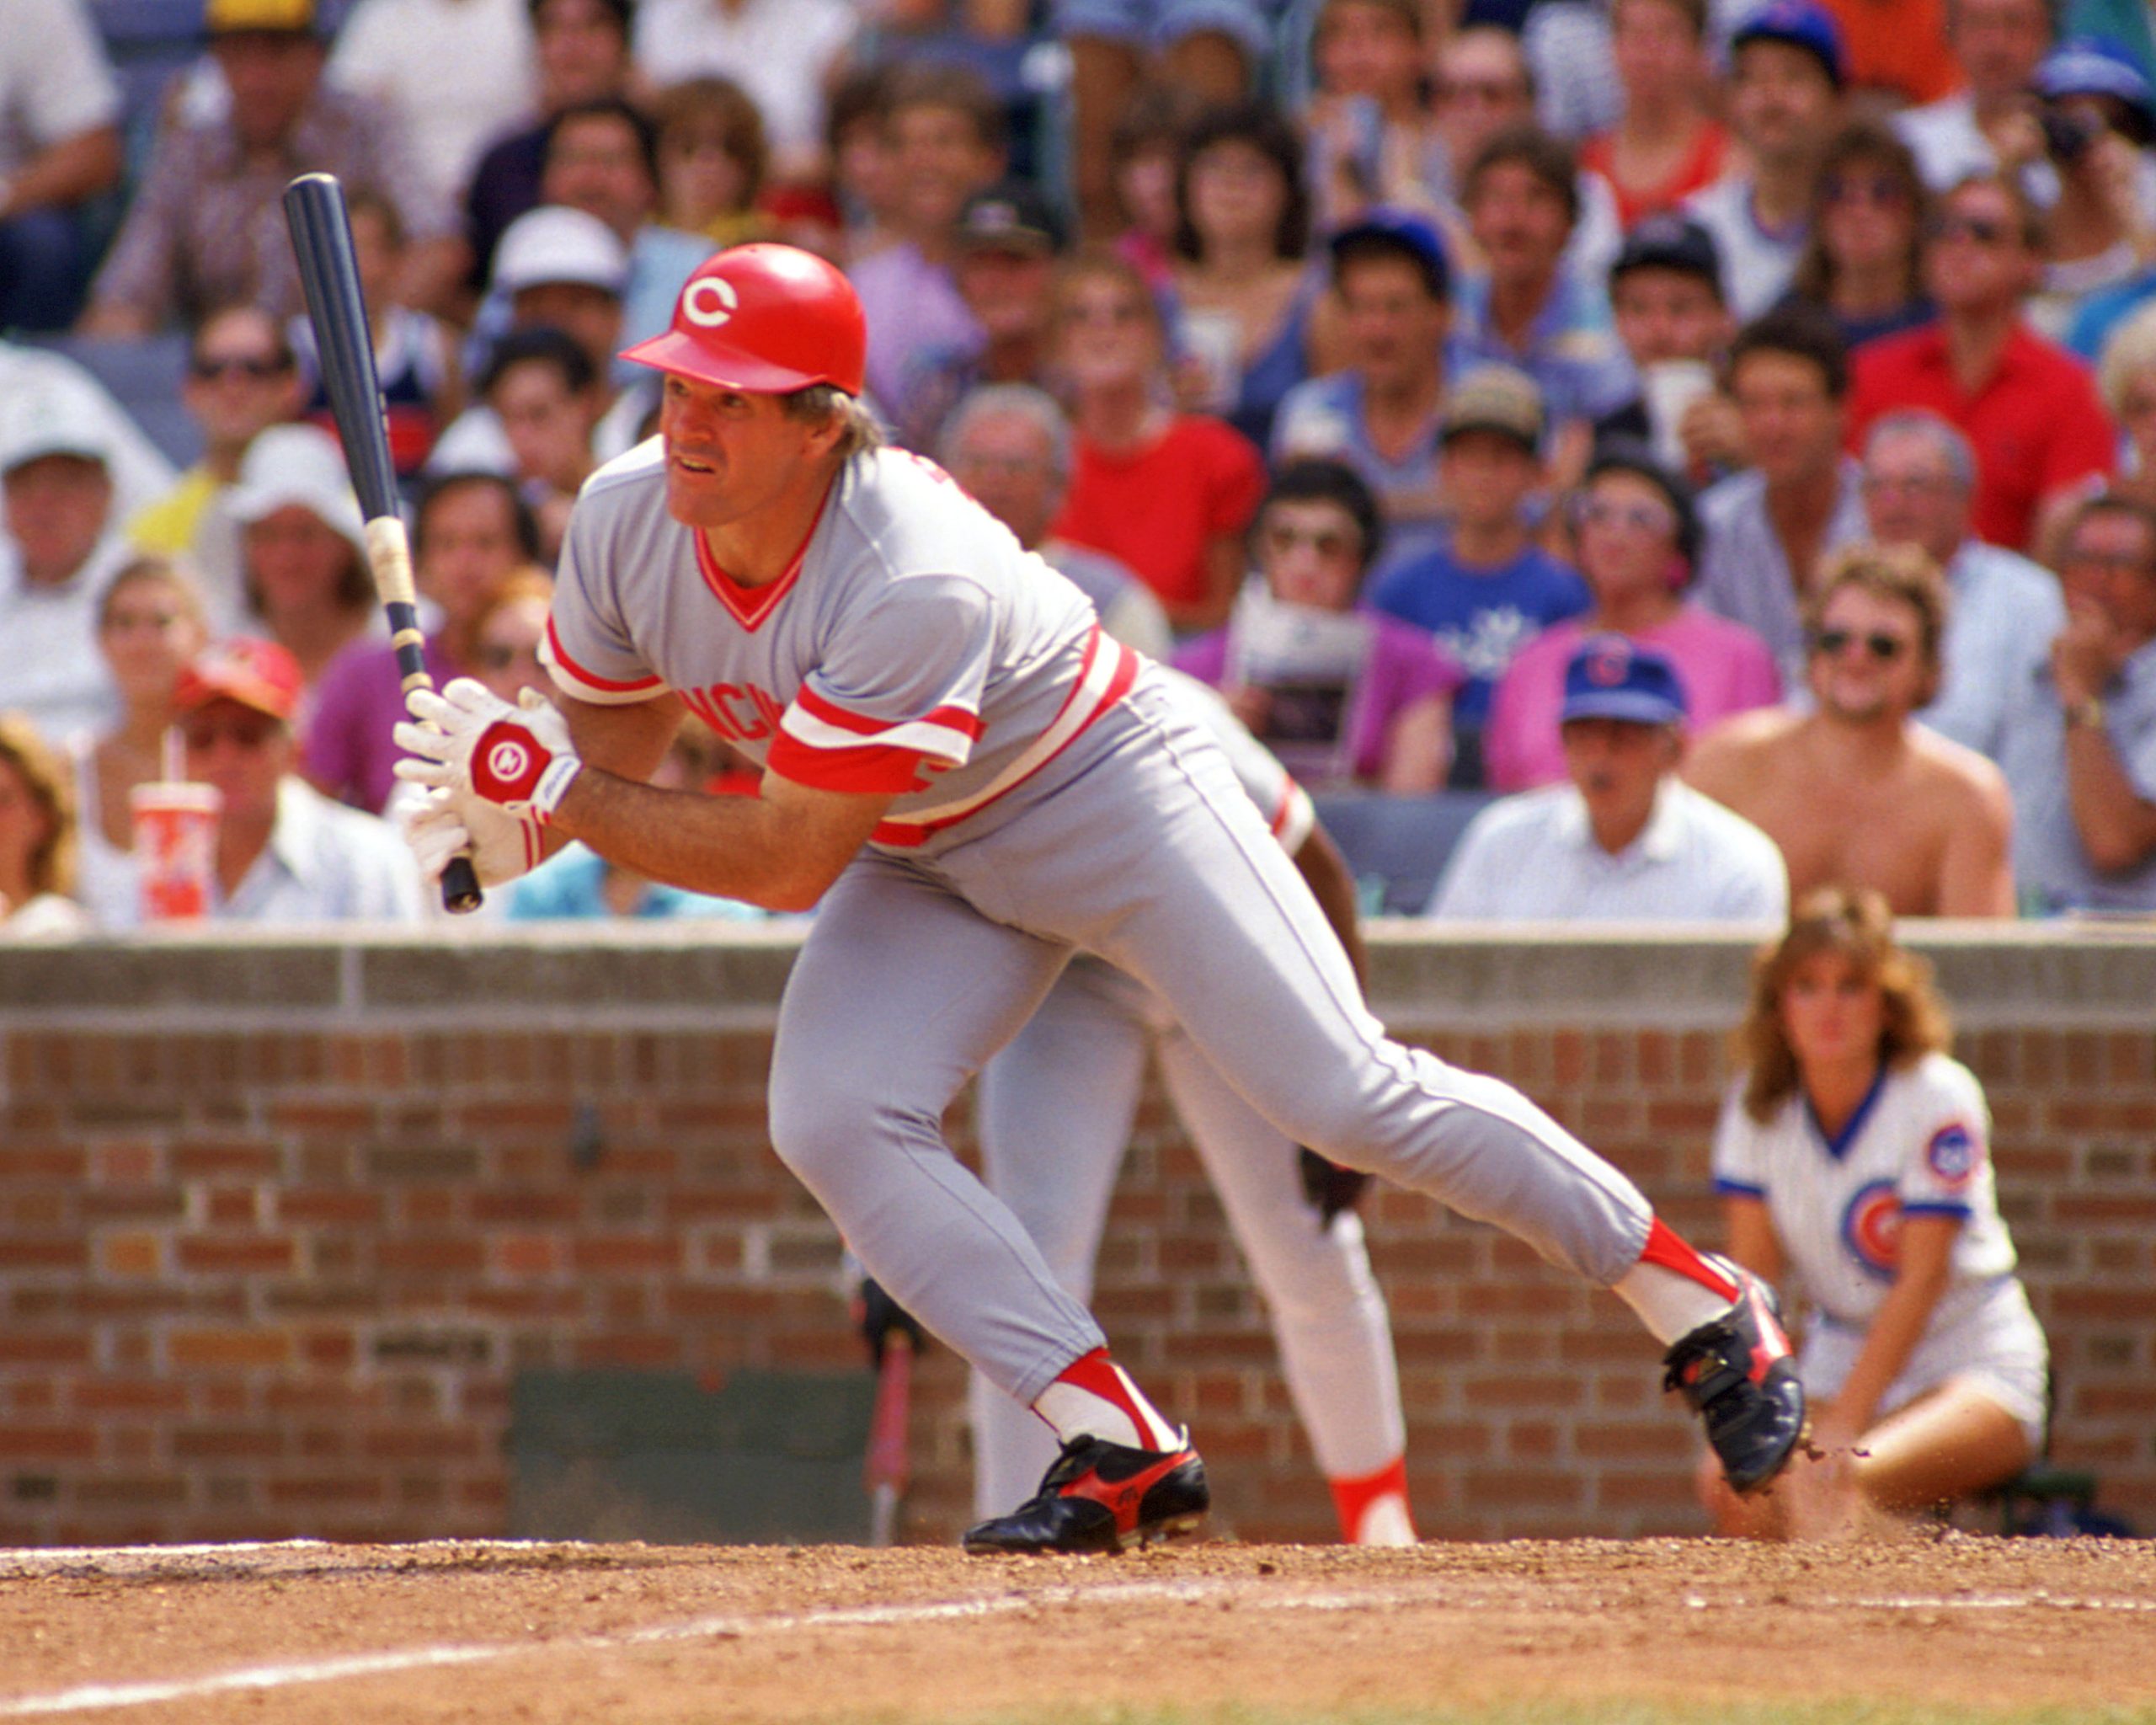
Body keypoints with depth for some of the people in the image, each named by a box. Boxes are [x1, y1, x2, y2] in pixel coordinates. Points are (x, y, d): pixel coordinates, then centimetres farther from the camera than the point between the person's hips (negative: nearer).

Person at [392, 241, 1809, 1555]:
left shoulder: (917, 583, -38)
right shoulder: (628, 521, -17)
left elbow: (788, 863, -34)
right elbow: (605, 742, -2)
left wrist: (559, 796, -34)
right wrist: (504, 818, -24)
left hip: (1107, 797, -6)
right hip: (926, 867, 7)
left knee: (1346, 1095, -10)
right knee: (835, 1119, -17)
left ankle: (1703, 1307, 7)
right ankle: (1124, 1451, -12)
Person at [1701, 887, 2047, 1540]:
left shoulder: (1936, 1096, -15)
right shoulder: (1756, 1106, -1)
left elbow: (1921, 1279, -18)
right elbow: (1750, 1274, -3)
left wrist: (1841, 1428, -24)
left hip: (1976, 1369, -5)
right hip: (1839, 1359, 5)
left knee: (1834, 1481, -36)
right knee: (1733, 1484, -23)